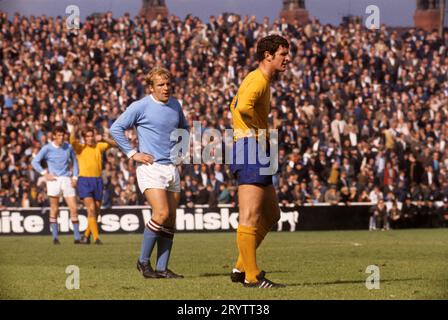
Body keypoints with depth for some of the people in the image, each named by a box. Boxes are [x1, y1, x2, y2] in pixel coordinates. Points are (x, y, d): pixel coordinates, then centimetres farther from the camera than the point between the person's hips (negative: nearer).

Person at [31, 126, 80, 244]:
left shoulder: (68, 147, 7)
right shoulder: (47, 148, -1)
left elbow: (74, 162, 18)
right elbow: (35, 162, 2)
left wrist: (75, 177, 6)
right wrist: (45, 174, -6)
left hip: (67, 180, 2)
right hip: (54, 180, -2)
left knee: (74, 208, -5)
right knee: (54, 209, 0)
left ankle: (77, 237, -2)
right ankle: (55, 237, 6)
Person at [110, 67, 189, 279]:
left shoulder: (175, 105, 11)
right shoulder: (141, 106, -7)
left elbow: (184, 127, 31)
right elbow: (115, 129, -6)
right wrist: (132, 153, -8)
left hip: (172, 168, 7)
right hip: (150, 168, -7)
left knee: (170, 220, 2)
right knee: (162, 213, -19)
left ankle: (162, 268, 6)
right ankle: (143, 261, -6)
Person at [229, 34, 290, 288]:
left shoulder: (259, 80, 20)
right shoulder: (258, 80, -12)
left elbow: (235, 105, 34)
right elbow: (243, 106, -31)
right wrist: (260, 131, -16)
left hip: (256, 153, 11)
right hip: (251, 150, -11)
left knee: (271, 215, 15)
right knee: (251, 217, -9)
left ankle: (241, 268, 17)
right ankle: (252, 276, -8)